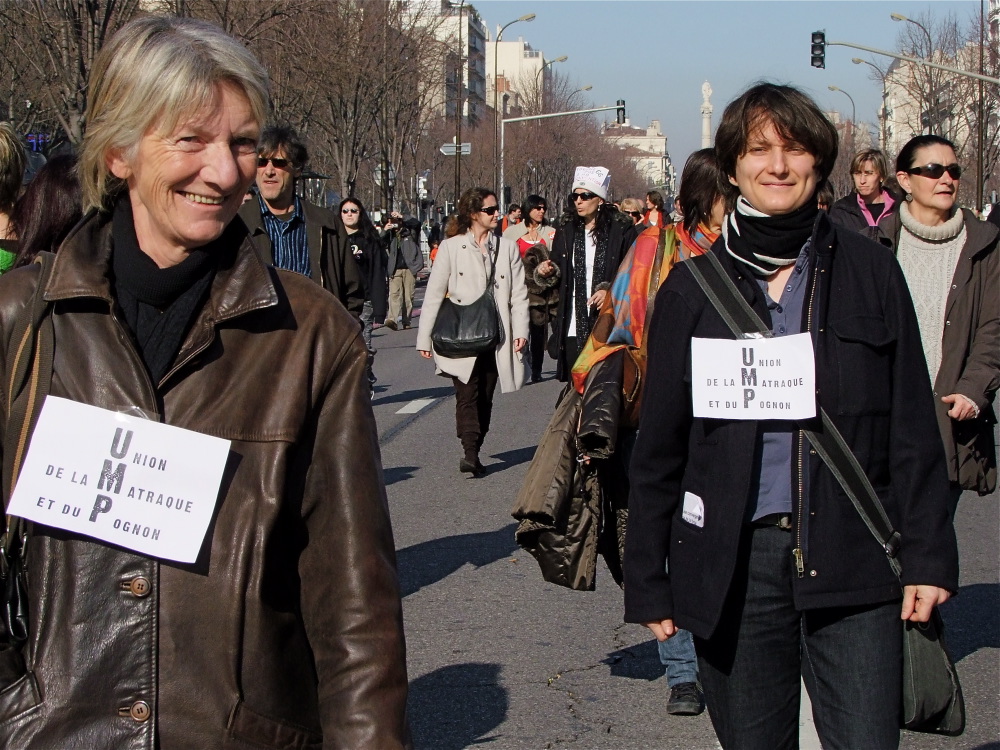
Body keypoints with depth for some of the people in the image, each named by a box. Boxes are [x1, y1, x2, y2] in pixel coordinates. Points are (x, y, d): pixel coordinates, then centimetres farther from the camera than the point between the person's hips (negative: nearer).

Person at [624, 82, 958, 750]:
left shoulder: (870, 271, 5)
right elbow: (659, 446, 8)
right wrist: (649, 584, 6)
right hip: (733, 563, 1)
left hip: (852, 562, 0)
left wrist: (929, 555, -1)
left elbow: (913, 427, 6)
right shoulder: (693, 286, 6)